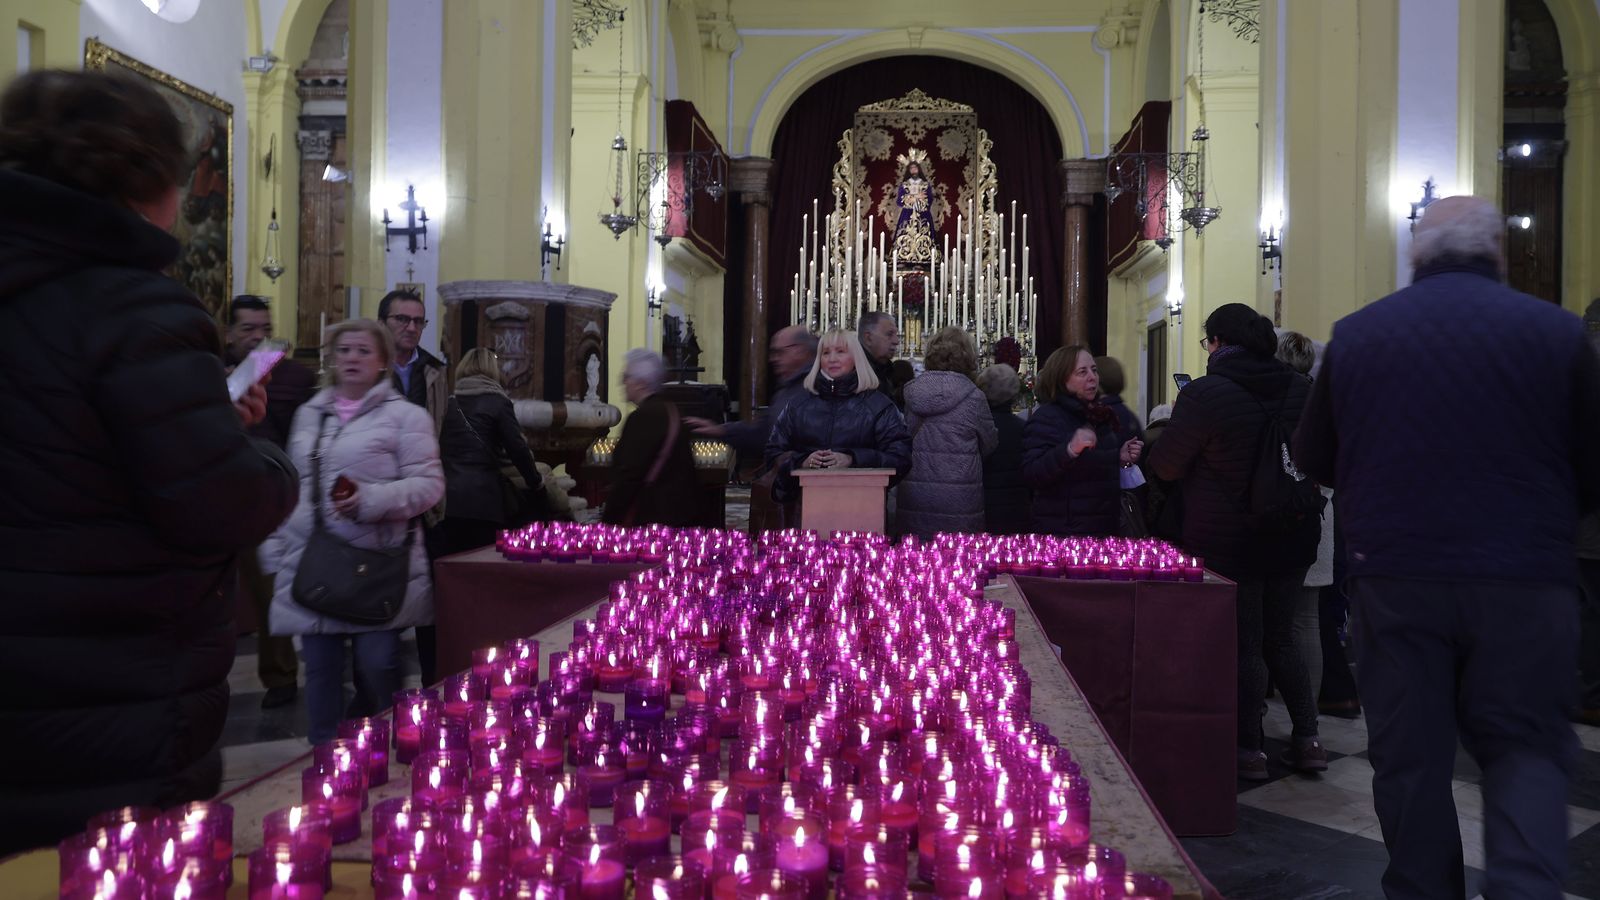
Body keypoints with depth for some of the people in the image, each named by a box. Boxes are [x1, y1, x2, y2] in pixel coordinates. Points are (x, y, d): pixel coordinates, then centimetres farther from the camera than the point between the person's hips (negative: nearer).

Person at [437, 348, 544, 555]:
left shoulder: (450, 402, 12)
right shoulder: (497, 401, 1)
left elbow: (441, 447, 14)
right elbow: (517, 448, -2)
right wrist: (536, 482, 13)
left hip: (446, 499, 4)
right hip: (482, 499, -4)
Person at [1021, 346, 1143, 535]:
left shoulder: (1101, 414, 15)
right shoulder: (1045, 418, -10)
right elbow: (1032, 474, -22)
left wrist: (1122, 458, 10)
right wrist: (1069, 450, -35)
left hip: (1107, 526, 8)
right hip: (1062, 529, -8)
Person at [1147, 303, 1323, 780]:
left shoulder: (1205, 394, -17)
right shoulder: (1299, 388, 2)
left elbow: (1165, 465, -9)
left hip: (1228, 543, -5)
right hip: (1292, 538, 5)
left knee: (1244, 646, 4)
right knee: (1281, 640, 18)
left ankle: (1250, 749, 11)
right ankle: (1308, 739, 19)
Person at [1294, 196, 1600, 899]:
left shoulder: (1355, 333, 1)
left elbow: (1314, 460, 9)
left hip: (1395, 577, 1)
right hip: (1527, 579, 0)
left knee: (1410, 756, 11)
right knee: (1525, 748, 14)